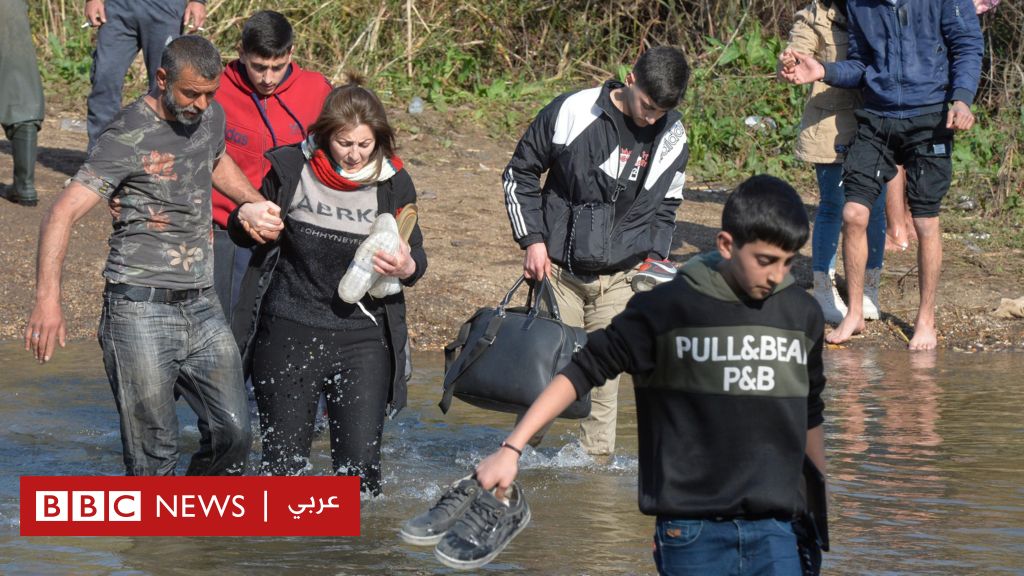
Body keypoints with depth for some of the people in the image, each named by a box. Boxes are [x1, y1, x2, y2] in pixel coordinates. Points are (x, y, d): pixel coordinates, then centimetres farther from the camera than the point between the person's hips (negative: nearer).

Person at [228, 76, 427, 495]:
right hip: (289, 333, 0)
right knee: (282, 462, 6)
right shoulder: (289, 169, -4)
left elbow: (415, 256, 5)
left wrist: (406, 268, -20)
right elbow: (242, 236, 11)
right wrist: (245, 218, -14)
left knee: (360, 465, -4)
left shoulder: (393, 183, -2)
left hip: (363, 338, 0)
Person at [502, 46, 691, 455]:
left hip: (619, 279, 2)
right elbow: (519, 174, 1)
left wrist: (656, 256, 4)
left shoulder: (672, 139, 0)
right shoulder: (571, 113, -11)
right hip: (559, 271, -2)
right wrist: (532, 239, -4)